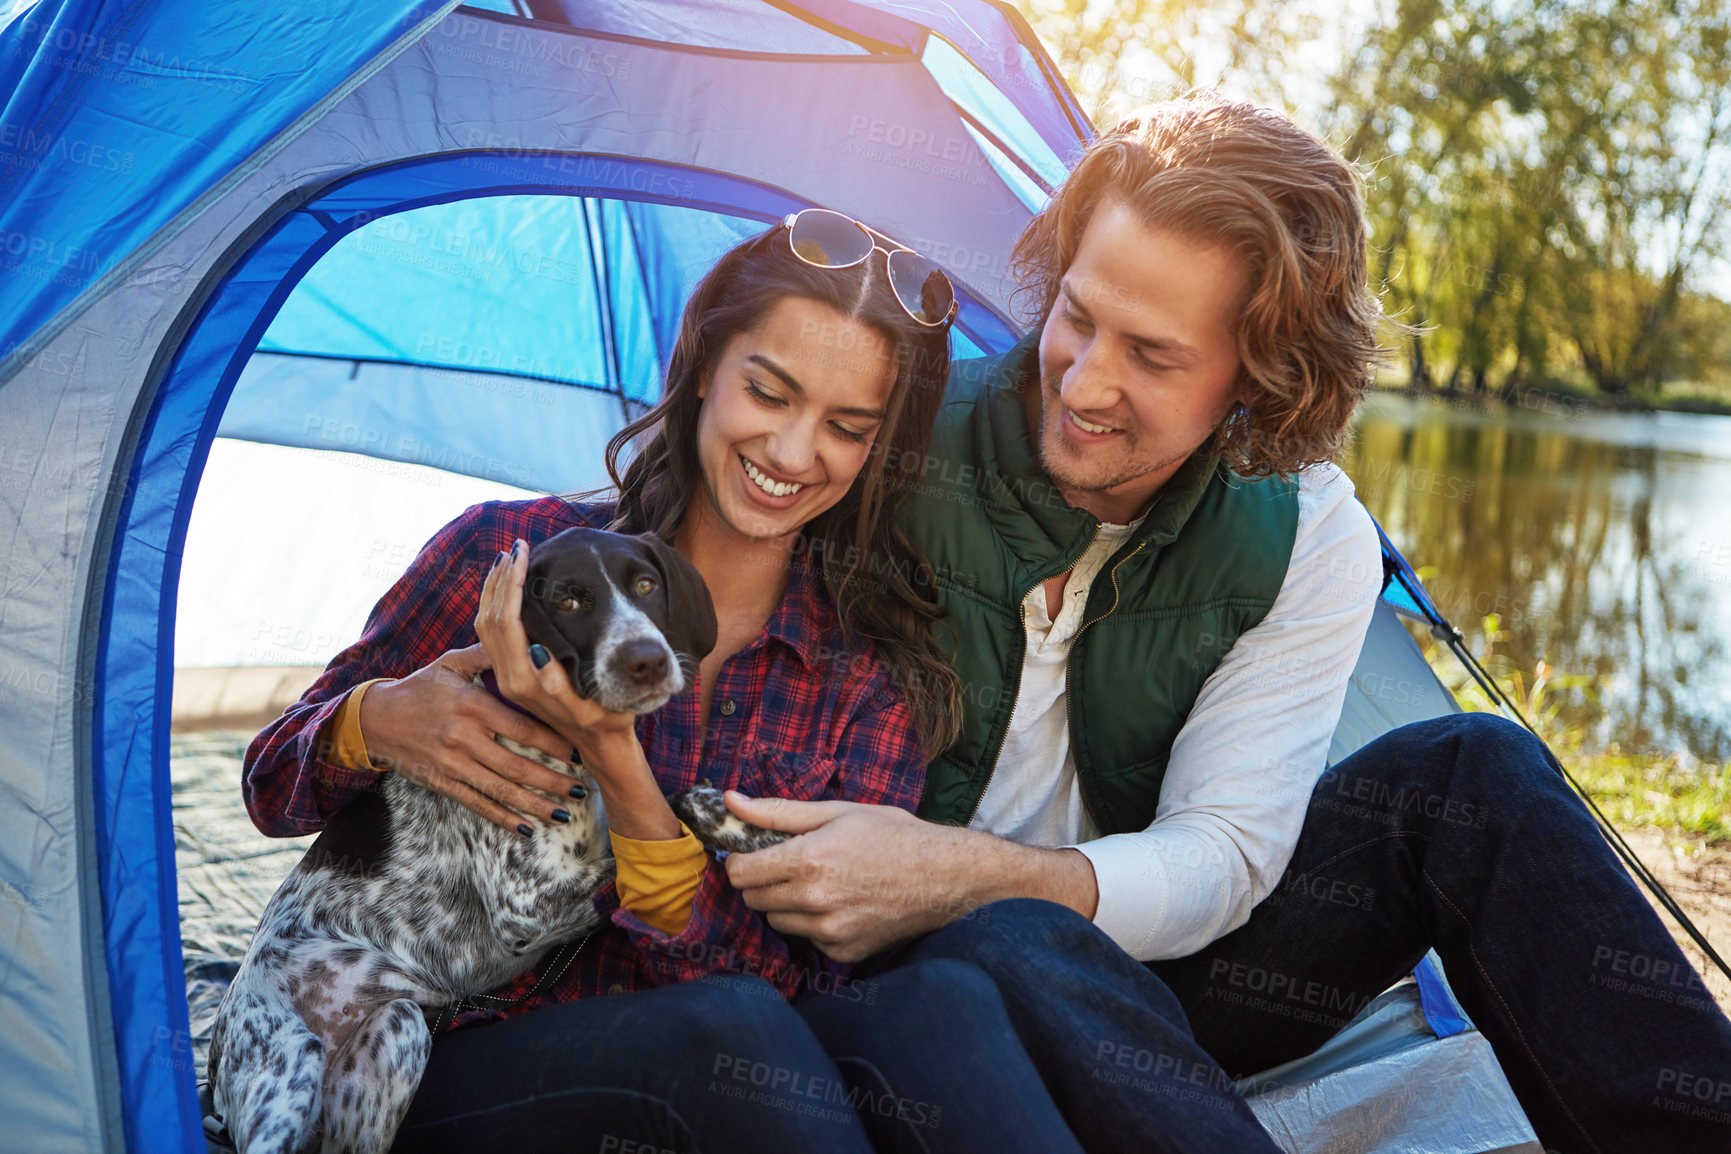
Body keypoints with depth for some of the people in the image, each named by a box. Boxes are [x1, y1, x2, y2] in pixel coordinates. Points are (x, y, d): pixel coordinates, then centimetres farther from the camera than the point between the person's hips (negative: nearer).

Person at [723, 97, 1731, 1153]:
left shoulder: (1311, 542, -7)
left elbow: (1219, 857, -14)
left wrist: (965, 870, -30)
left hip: (1146, 968, 3)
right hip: (920, 972, -2)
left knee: (1470, 769, -16)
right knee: (1008, 942, -41)